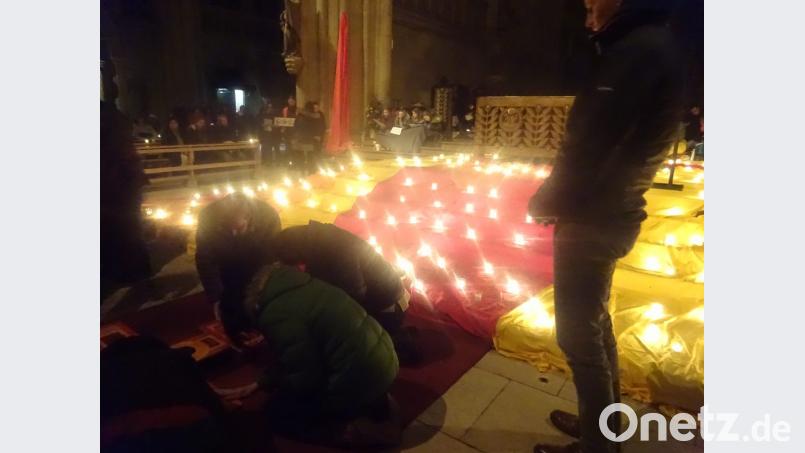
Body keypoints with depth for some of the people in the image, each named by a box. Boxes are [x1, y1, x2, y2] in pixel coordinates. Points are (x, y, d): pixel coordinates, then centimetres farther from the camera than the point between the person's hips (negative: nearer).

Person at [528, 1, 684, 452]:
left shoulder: (638, 50, -18)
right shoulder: (654, 46, 15)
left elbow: (587, 152, -24)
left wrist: (544, 202, -8)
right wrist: (557, 199, 9)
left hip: (592, 223, -10)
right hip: (610, 215, 10)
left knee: (579, 335, 2)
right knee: (596, 324, 21)